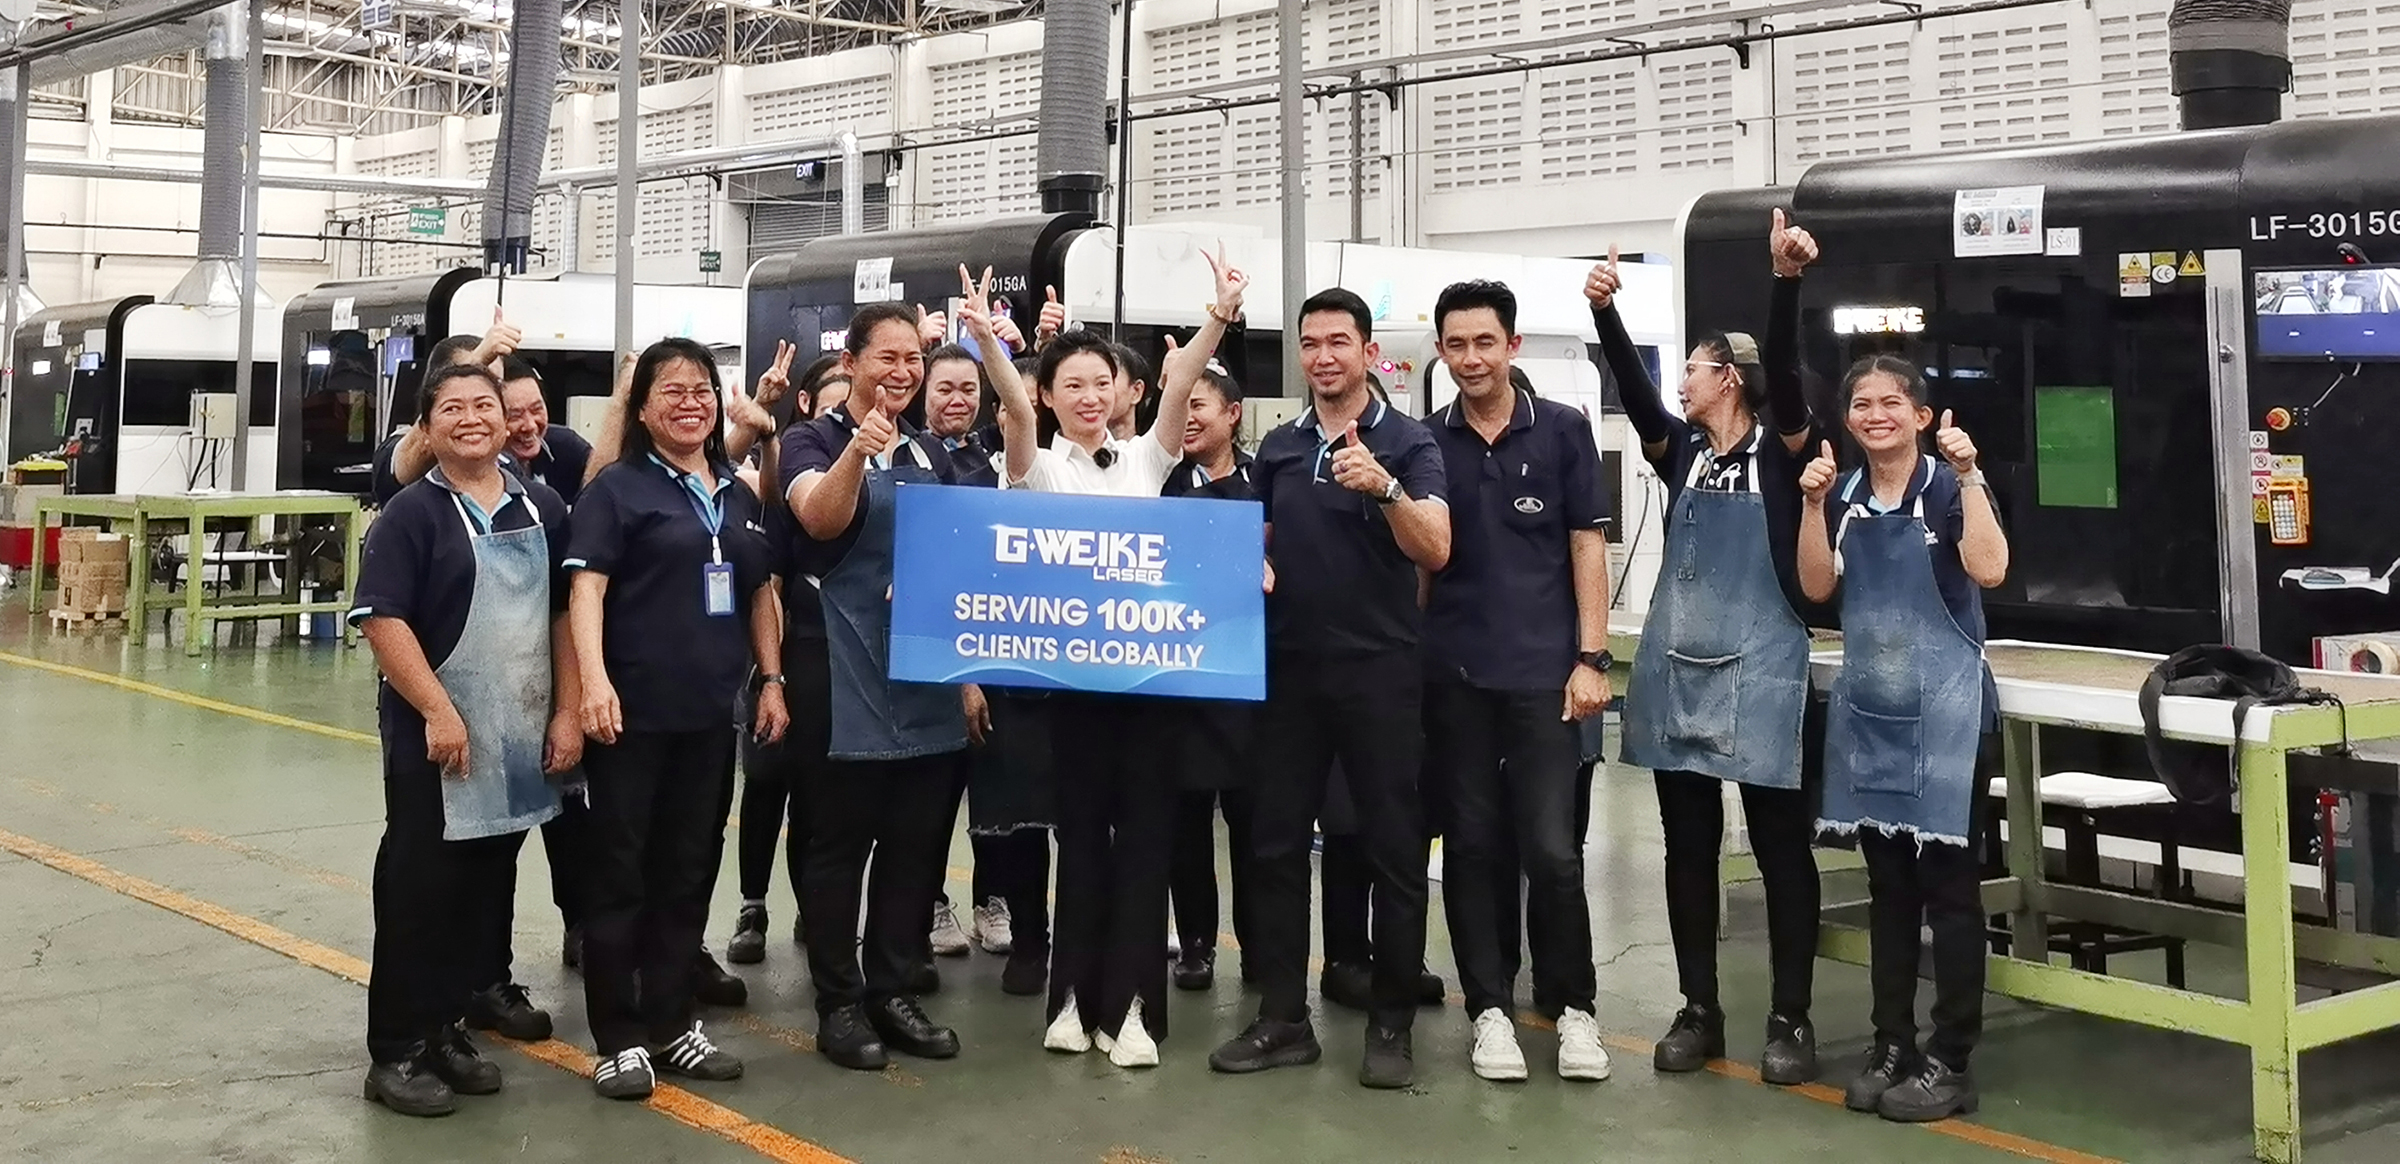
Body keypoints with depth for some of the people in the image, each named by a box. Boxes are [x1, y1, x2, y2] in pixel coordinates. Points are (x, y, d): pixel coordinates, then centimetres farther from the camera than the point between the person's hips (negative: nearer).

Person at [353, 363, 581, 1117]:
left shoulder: (544, 510, 8)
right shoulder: (411, 513, -6)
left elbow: (567, 614, 10)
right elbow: (382, 620, -14)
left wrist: (568, 712, 3)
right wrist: (437, 711, -20)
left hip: (521, 738, 5)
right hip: (434, 734, -5)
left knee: (487, 891, 12)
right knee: (417, 891, 1)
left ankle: (446, 1027, 25)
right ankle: (397, 1051, 9)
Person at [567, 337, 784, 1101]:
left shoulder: (738, 497, 14)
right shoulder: (617, 488, -4)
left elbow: (759, 594, 19)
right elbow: (587, 587, -13)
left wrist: (772, 678, 11)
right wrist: (594, 678, -26)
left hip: (710, 713, 6)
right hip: (635, 711, -6)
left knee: (688, 872, 12)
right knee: (621, 873, 2)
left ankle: (672, 1024, 23)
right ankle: (620, 1037, 9)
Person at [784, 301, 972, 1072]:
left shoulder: (932, 453, 13)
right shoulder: (814, 440, -3)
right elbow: (818, 518, -24)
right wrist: (856, 451, -41)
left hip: (930, 685, 6)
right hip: (850, 683, -5)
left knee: (916, 846, 9)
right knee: (841, 845, 1)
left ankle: (893, 990, 19)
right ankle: (838, 1001, 9)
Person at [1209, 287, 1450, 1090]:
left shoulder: (1407, 442, -4)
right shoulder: (1278, 447, 11)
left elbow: (1434, 551, -16)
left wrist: (1384, 488, -31)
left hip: (1379, 668, -5)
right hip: (1289, 667, 5)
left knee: (1393, 848, 1)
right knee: (1277, 843, 7)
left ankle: (1392, 1025, 10)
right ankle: (1283, 1019, 16)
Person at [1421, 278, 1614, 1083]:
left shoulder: (1563, 431, 2)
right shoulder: (1425, 442, 6)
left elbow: (1587, 548, 2)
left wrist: (1591, 658, -5)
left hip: (1543, 670, -2)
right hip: (1453, 674, 2)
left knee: (1551, 847, -3)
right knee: (1472, 844, 6)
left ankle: (1574, 1006, 14)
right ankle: (1490, 1006, 17)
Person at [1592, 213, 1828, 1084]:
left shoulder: (1781, 448, -2)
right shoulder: (1681, 450, 10)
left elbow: (1785, 370, -19)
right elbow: (1633, 387, -4)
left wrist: (1789, 281, -35)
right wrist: (1604, 310, -18)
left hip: (1760, 669, -5)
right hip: (1679, 667, 5)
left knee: (1780, 845, 2)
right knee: (1689, 844, 9)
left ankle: (1791, 1018, 10)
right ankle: (1698, 1009, 18)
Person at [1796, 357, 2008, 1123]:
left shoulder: (1948, 488, -7)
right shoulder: (1845, 495, 8)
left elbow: (1990, 570, -22)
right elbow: (1816, 587, 0)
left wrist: (1969, 477, -25)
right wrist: (1813, 503, -9)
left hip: (1941, 711, -5)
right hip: (1868, 709, 5)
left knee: (1948, 884, 1)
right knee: (1887, 884, 12)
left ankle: (1950, 1061, 7)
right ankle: (1892, 1046, 21)